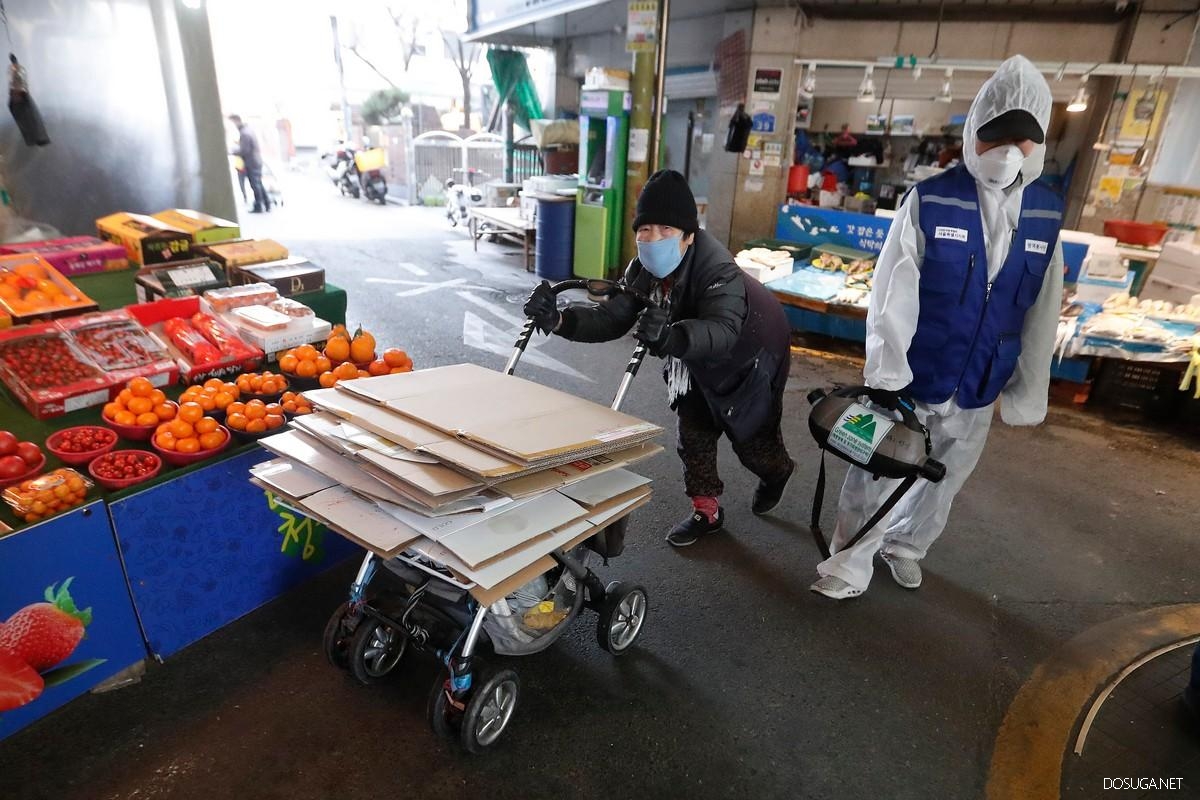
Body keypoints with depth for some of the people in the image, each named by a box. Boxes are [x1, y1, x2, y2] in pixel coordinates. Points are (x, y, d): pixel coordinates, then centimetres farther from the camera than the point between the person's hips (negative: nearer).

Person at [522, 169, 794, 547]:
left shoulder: (718, 271, -41)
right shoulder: (644, 269, -20)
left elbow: (721, 331, -57)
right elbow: (612, 318, -23)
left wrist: (670, 337, -77)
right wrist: (559, 320, -40)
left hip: (750, 353, -6)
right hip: (700, 358, 6)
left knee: (751, 432, 7)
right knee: (693, 432, 7)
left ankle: (775, 472, 44)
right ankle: (706, 511, 25)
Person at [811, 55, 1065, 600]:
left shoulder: (1046, 215, 1)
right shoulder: (930, 201, -12)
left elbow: (1041, 317, 6)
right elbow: (892, 296, -13)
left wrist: (1027, 395, 7)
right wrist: (887, 377, -15)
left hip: (977, 391, 4)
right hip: (909, 379, -4)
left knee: (942, 483, 19)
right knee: (878, 479, 5)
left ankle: (904, 548, 42)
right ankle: (848, 566, 23)